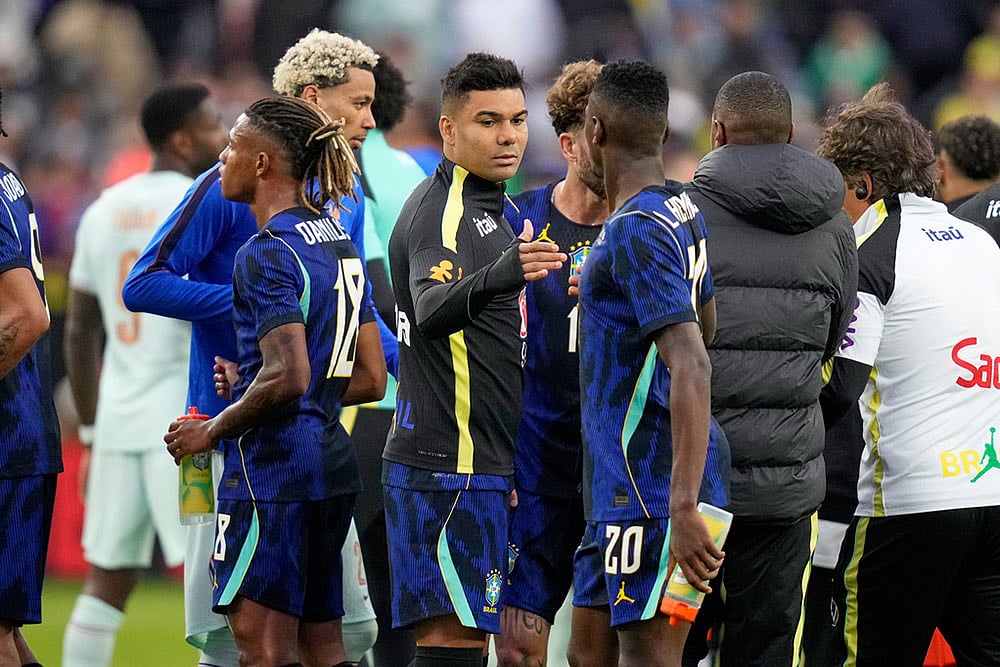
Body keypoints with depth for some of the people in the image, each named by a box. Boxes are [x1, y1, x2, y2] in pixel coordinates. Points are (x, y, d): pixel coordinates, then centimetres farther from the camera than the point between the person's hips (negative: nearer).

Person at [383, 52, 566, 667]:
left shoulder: (485, 207, 17)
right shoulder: (444, 209, -15)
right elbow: (431, 311, -36)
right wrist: (501, 275, -54)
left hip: (476, 464, 10)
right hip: (451, 467, -10)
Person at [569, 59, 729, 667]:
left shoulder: (636, 233, -17)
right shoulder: (685, 210, 13)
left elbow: (692, 369, -25)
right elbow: (707, 327, 26)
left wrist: (684, 509, -30)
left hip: (651, 482, -10)